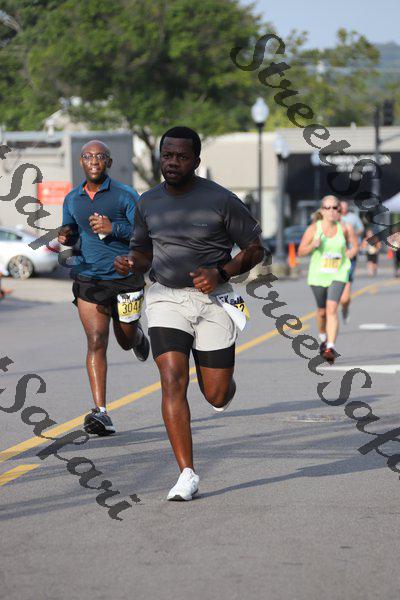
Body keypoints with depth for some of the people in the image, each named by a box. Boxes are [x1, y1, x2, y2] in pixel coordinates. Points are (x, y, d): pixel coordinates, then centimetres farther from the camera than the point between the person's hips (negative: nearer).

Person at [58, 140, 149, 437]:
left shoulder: (125, 195, -6)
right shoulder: (72, 199, 7)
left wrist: (114, 228, -24)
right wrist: (66, 237, -3)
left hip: (125, 277, -2)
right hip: (88, 279, 2)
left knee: (126, 341, 16)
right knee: (96, 342, -12)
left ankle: (138, 335, 56)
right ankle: (101, 413, -18)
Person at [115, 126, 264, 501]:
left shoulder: (220, 200, -7)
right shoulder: (148, 202, 5)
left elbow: (254, 249, -1)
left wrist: (221, 273, -17)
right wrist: (130, 263, -5)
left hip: (213, 300, -2)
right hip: (166, 298, 2)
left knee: (216, 396, 2)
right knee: (172, 380, -17)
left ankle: (223, 382, 43)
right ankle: (187, 474, -14)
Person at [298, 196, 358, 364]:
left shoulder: (344, 228, -5)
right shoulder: (314, 228, -7)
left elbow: (355, 245, 15)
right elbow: (301, 252, -3)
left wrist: (351, 252, -6)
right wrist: (313, 245, -21)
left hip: (338, 275, -1)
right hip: (318, 275, 1)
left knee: (331, 309, -19)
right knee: (322, 311, 16)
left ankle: (330, 347, -23)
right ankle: (323, 339, 45)